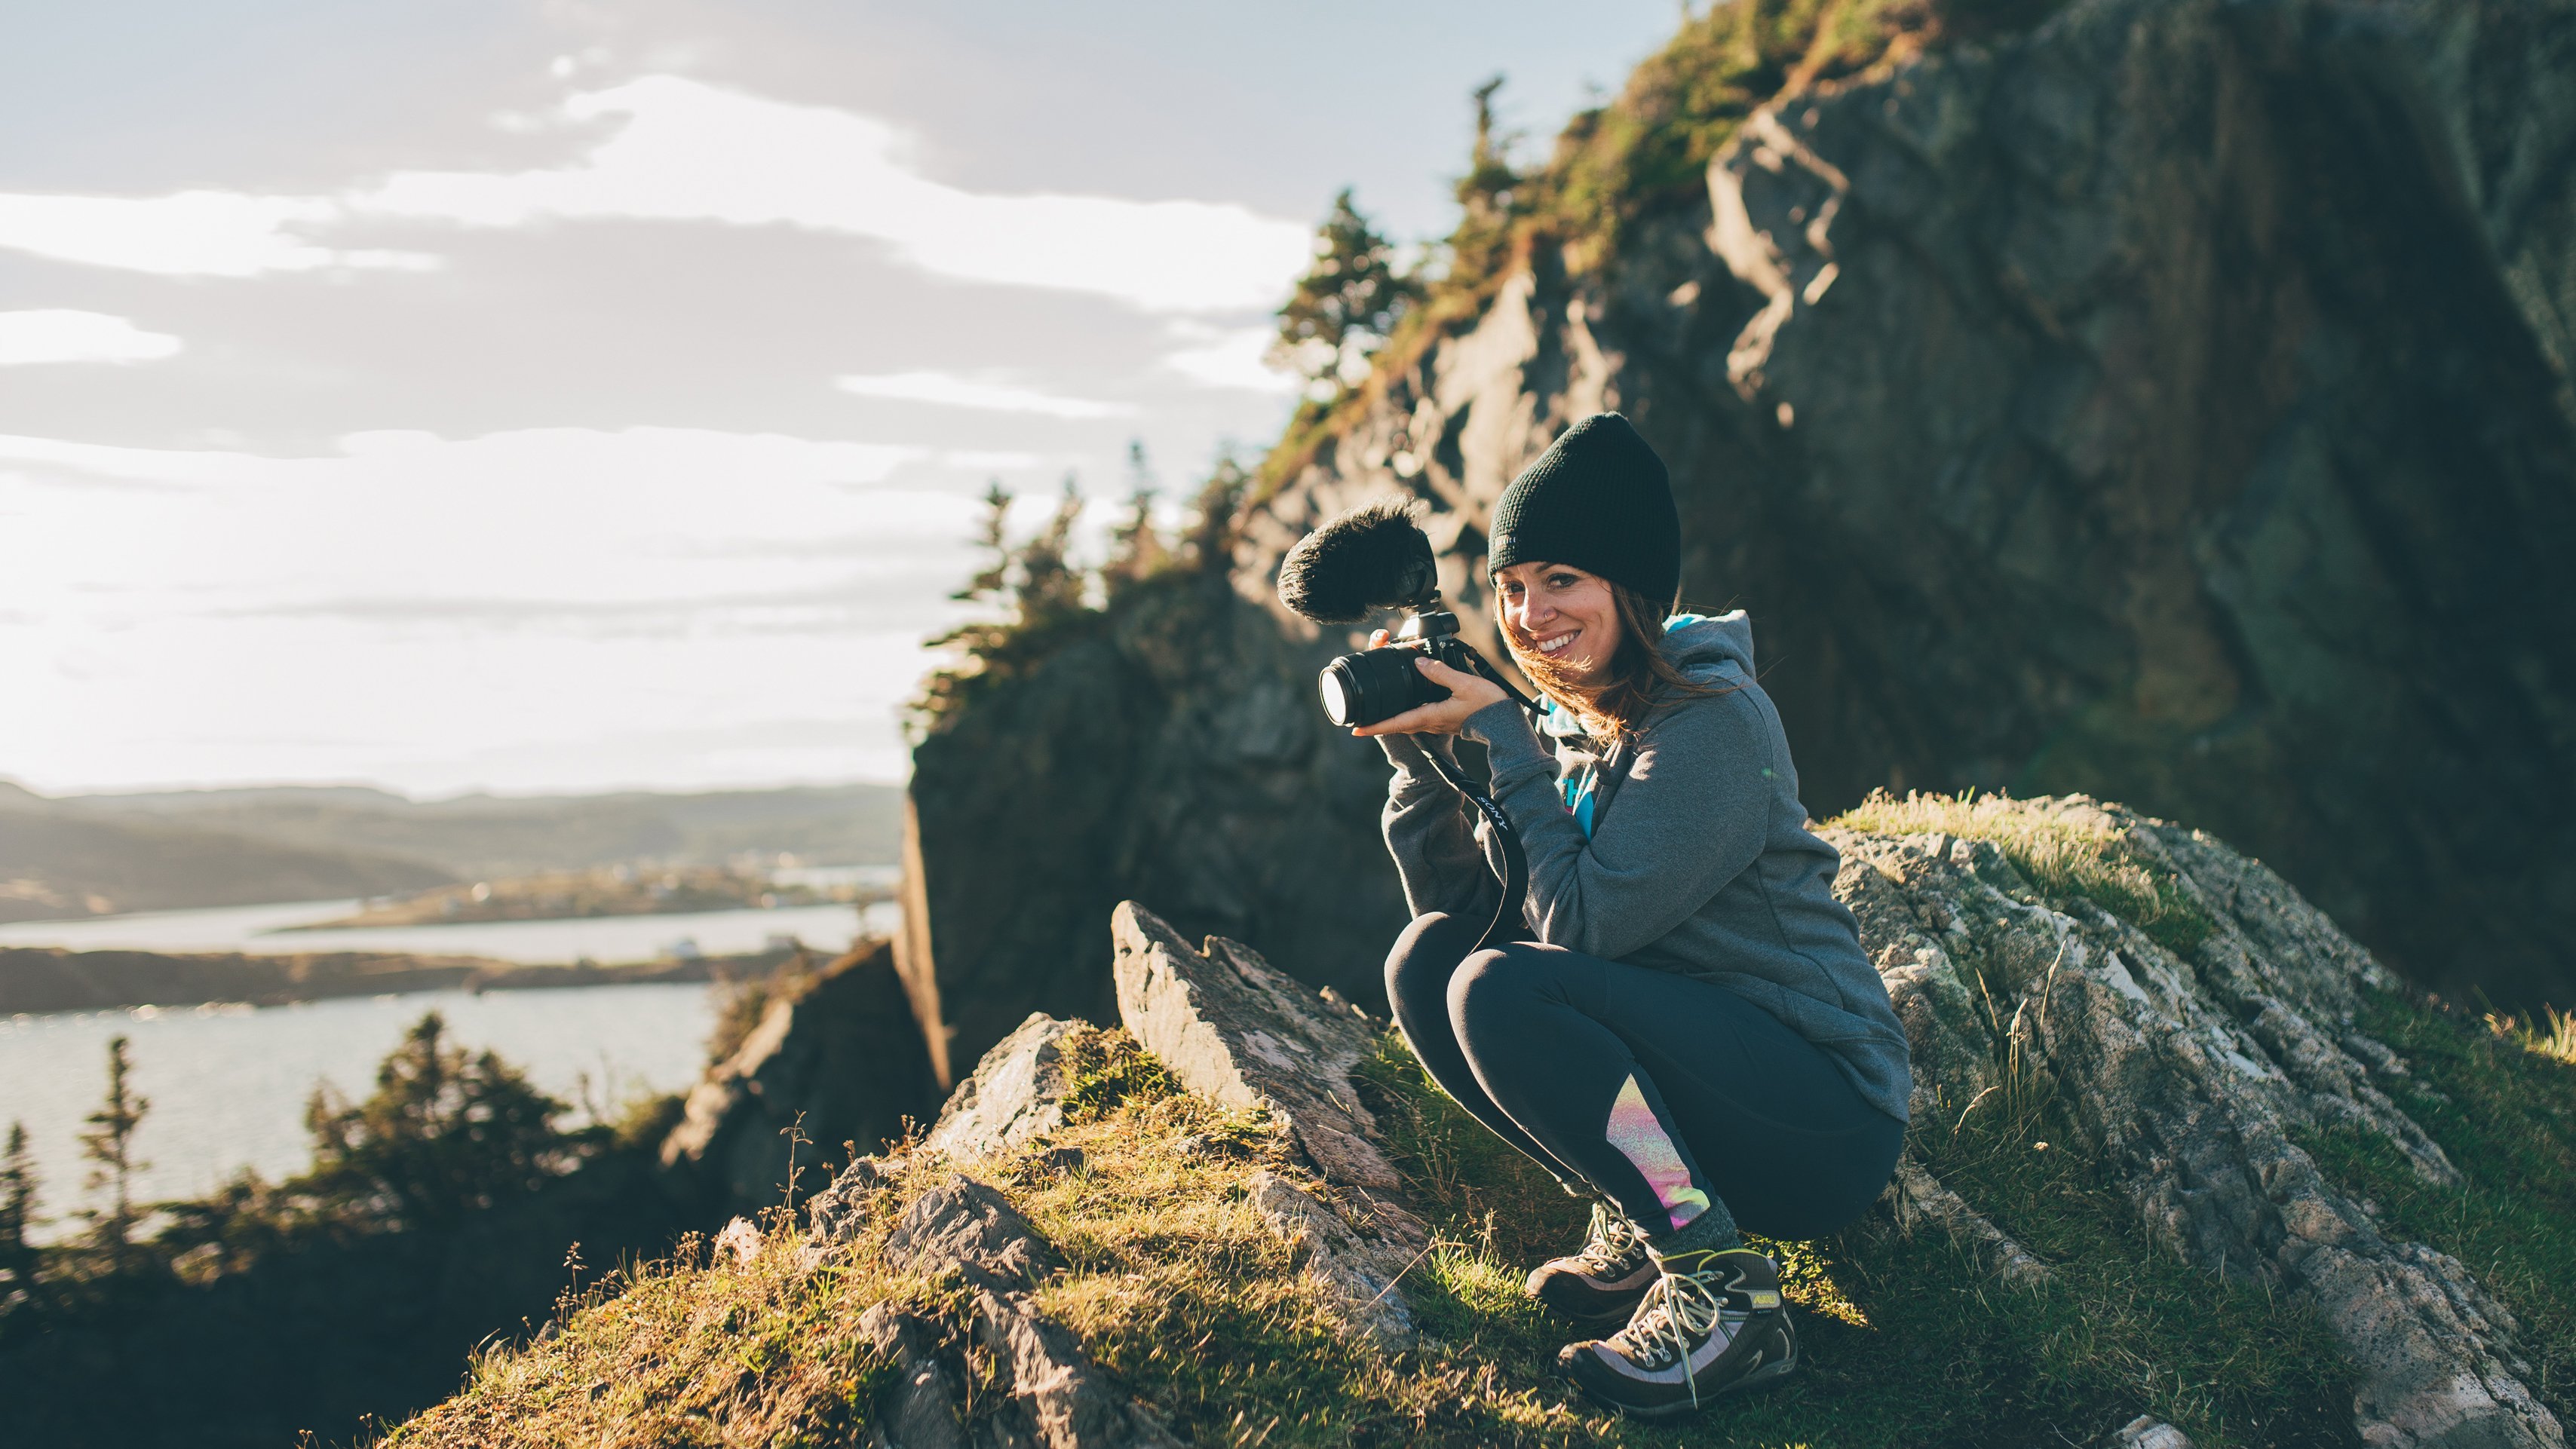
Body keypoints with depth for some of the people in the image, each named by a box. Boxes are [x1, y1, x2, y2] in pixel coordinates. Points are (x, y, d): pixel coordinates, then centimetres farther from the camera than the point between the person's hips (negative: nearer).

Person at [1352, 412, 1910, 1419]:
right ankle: (1637, 1224, 4)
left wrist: (1501, 738, -18)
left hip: (1825, 1123, -8)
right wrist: (1420, 752, -8)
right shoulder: (1571, 721, 7)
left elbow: (1582, 921, -24)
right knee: (1427, 960, -4)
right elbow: (1458, 905, 4)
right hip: (1699, 1085, 8)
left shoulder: (1713, 722, -17)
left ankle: (1724, 1295, -15)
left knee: (1504, 990, -26)